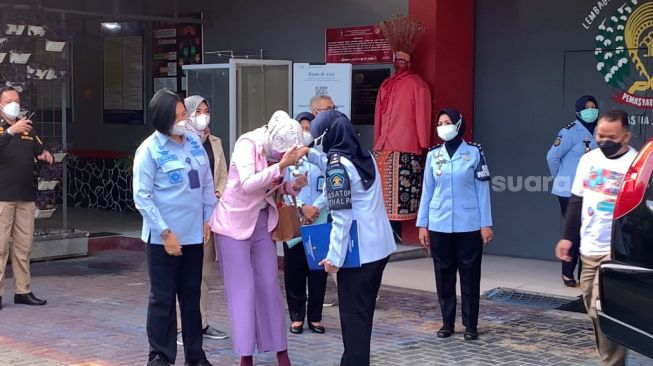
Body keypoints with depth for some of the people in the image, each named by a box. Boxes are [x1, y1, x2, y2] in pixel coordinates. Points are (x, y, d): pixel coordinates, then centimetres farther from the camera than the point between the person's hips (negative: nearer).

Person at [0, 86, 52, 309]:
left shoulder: (27, 130, 19)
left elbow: (40, 152, 24)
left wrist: (45, 155, 2)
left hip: (26, 198, 6)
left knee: (23, 247, 7)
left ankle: (22, 291, 11)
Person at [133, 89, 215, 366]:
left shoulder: (194, 142, 4)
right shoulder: (149, 149, -11)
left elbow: (207, 183, 12)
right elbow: (142, 197, -13)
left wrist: (208, 218, 6)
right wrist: (165, 232, -15)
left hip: (194, 234, 5)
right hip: (163, 237, -5)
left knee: (191, 296, 14)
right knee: (163, 298, 5)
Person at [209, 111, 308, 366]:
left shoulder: (278, 151, -5)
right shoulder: (247, 144, -21)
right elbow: (248, 184, -35)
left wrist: (293, 186, -13)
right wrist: (281, 165, -40)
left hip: (263, 222, 5)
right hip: (234, 223, -5)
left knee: (269, 286, 7)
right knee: (242, 289, -3)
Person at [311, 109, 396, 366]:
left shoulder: (338, 165, -15)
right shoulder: (366, 157, 9)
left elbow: (342, 217, -18)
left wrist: (334, 256, -14)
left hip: (357, 251, -8)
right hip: (379, 246, 8)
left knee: (352, 313, 1)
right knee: (363, 310, 16)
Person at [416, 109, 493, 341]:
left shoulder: (474, 152, -1)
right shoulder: (433, 155, 6)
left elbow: (483, 190, -1)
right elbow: (427, 191, 9)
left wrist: (486, 224, -4)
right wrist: (422, 225, 6)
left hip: (469, 226, -2)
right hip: (439, 226, 3)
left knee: (470, 275, 3)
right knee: (443, 275, 7)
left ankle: (471, 325, 11)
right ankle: (447, 323, 17)